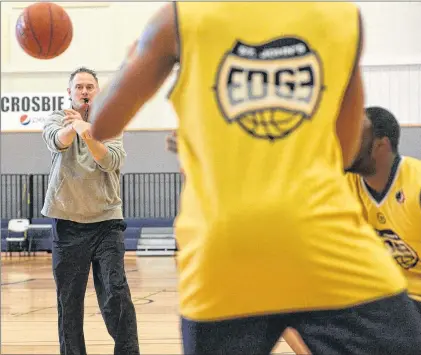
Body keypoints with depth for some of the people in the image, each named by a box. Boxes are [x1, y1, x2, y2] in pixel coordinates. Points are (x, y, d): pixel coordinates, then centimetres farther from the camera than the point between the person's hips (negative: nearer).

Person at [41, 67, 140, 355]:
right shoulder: (57, 120, 3)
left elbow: (114, 161, -15)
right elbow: (57, 141, -22)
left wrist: (88, 136, -35)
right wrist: (74, 127, -46)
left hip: (106, 220, 0)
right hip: (68, 223, 0)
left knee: (116, 295, -9)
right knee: (69, 301, 5)